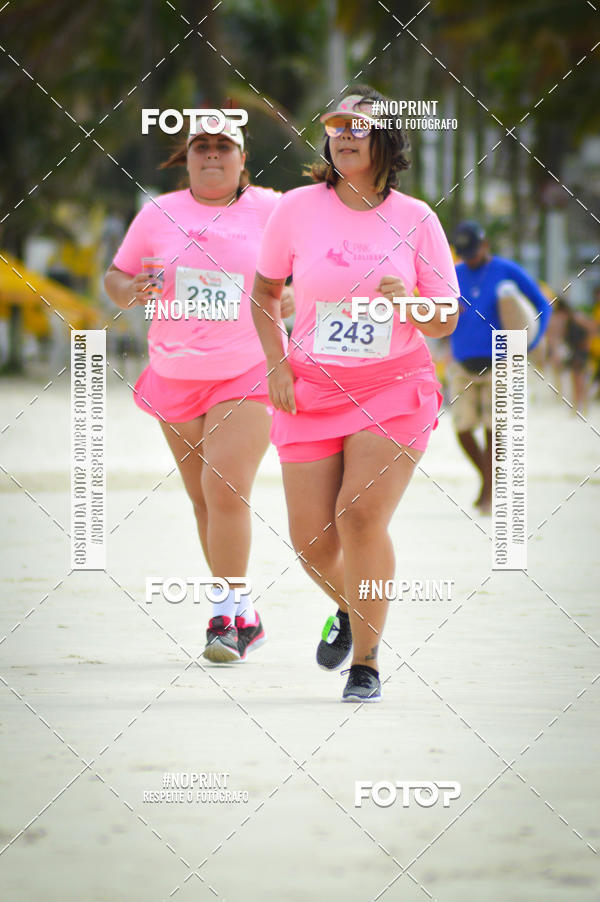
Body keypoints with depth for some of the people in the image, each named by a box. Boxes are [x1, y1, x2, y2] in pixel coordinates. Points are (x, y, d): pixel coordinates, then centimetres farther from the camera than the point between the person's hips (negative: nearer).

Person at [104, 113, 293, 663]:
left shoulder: (272, 210, -2)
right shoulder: (159, 214, 4)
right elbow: (115, 278, 13)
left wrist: (293, 302, -14)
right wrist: (130, 291, -11)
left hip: (247, 374, -4)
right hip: (175, 375, 4)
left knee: (226, 492, -18)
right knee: (205, 502, 9)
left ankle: (228, 615, -9)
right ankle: (244, 618, 23)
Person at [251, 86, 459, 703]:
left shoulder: (415, 219, -4)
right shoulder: (298, 209, -2)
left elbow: (445, 322, 0)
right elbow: (265, 290, 12)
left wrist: (408, 303, -22)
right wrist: (277, 364, -1)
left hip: (395, 389, -2)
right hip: (312, 391, 2)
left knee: (360, 515, -21)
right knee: (312, 542, -1)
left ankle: (366, 661, -5)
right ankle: (348, 608, 35)